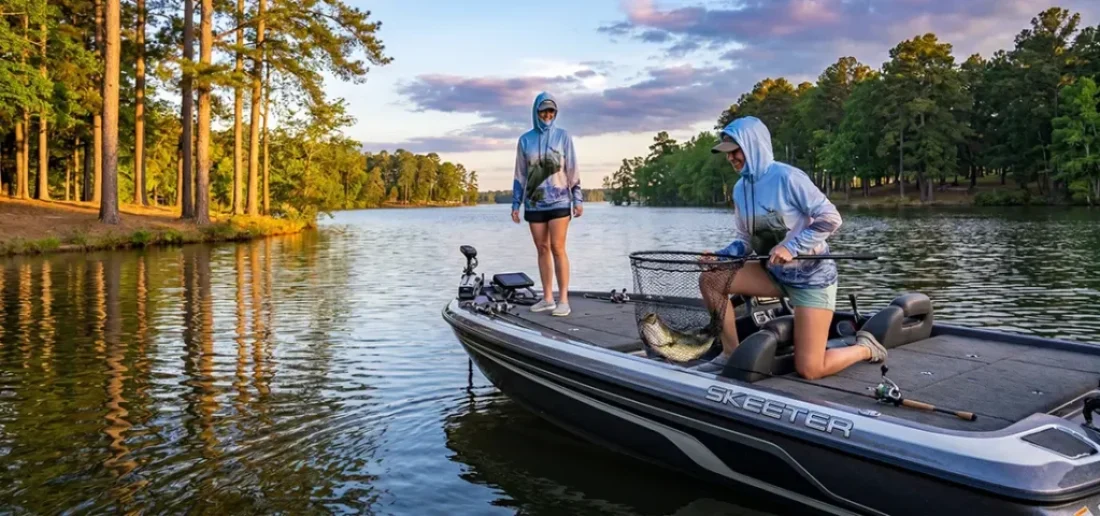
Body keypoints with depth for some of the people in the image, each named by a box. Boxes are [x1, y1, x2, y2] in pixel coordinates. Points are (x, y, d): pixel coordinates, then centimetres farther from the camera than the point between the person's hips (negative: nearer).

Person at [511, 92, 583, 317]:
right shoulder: (525, 140, 7)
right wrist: (515, 204, 6)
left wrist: (578, 199, -4)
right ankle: (547, 298, 11)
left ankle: (563, 299, -5)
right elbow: (520, 175, 9)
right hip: (534, 203, 3)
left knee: (557, 249, -8)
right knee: (542, 249, 6)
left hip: (559, 201, -3)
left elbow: (572, 169, 1)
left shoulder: (563, 135, 2)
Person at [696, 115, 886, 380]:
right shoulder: (740, 188, 3)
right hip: (775, 274, 7)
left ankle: (866, 348, 19)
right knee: (710, 279, -9)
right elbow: (745, 239, 9)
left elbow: (831, 218, -19)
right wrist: (721, 256, -10)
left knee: (808, 370, -11)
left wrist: (791, 246, -28)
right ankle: (731, 353, 2)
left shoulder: (787, 177, -19)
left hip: (811, 276, -7)